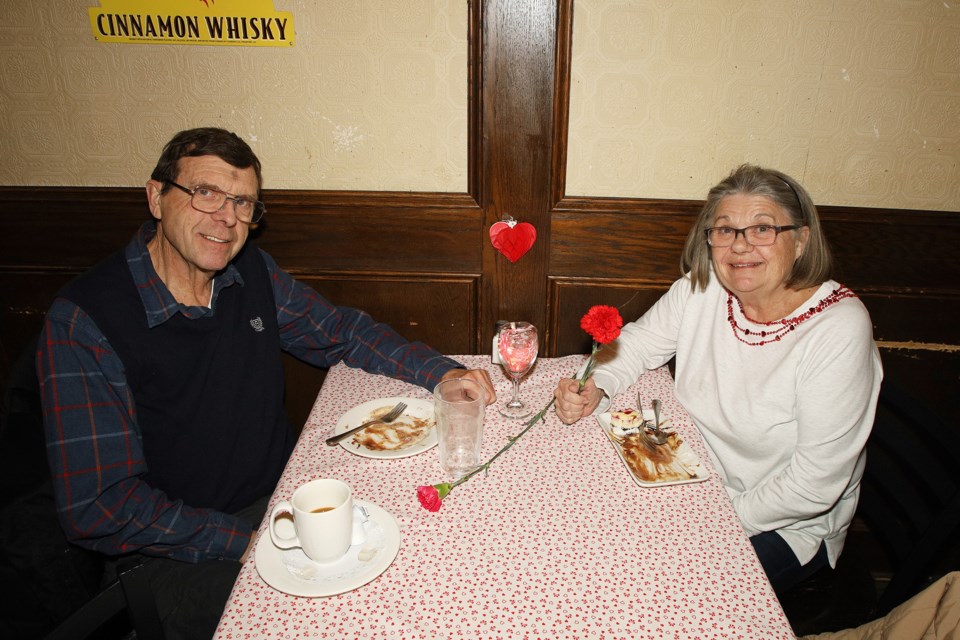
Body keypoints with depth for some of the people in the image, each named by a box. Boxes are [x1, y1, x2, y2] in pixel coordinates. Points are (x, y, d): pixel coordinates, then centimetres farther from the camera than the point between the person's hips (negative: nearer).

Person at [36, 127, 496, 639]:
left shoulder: (253, 272, 0)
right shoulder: (82, 322, -17)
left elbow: (342, 332, 11)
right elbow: (96, 507, -17)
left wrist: (442, 372, -4)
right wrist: (244, 540, -22)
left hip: (285, 497, 6)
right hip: (181, 549, -5)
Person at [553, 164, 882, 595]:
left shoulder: (839, 329, -25)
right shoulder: (702, 287, -11)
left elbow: (815, 484, -23)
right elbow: (636, 342, 2)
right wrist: (594, 388, -18)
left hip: (788, 525, -4)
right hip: (696, 483, 5)